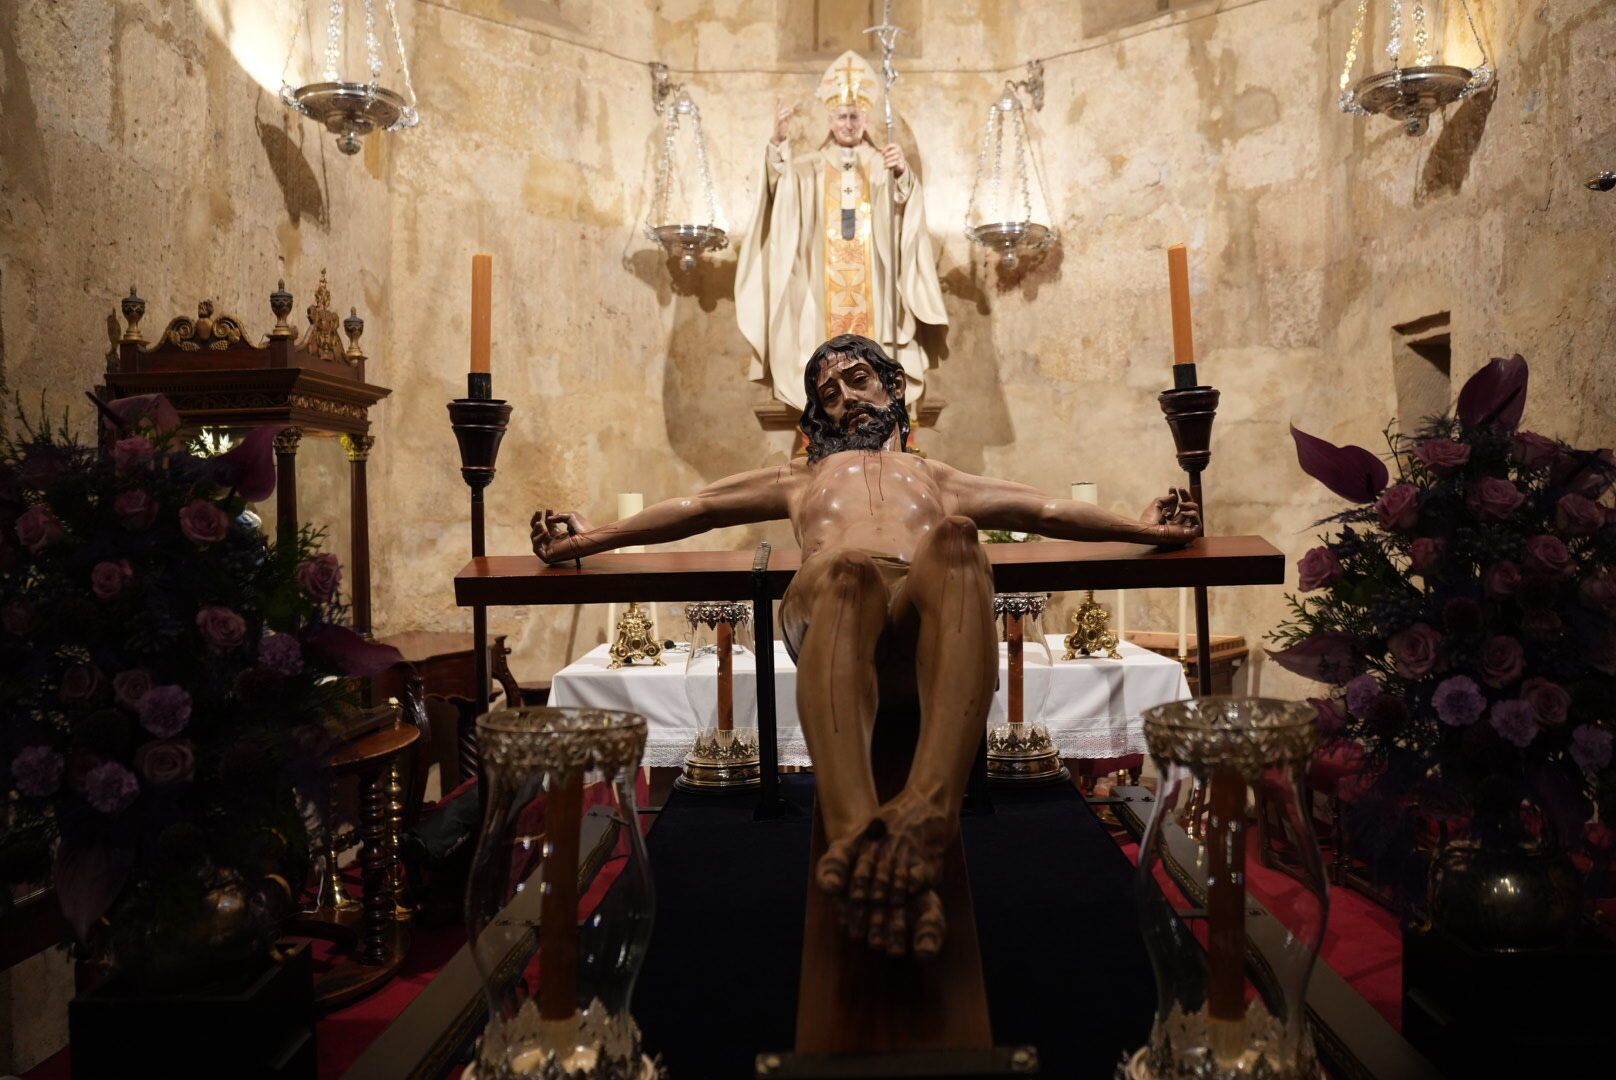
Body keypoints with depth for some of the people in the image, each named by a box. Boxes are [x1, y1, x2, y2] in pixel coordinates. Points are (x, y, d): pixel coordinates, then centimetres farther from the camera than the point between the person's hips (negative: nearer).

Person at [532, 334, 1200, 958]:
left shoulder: (938, 478, 44)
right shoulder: (802, 477, 44)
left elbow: (1048, 510, 30)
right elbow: (696, 508, 32)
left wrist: (1147, 528, 15)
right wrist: (588, 539, 20)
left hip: (931, 622, 1)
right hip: (826, 602, 0)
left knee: (955, 539, -36)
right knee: (849, 570, -38)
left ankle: (927, 814, -56)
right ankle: (856, 835, -61)